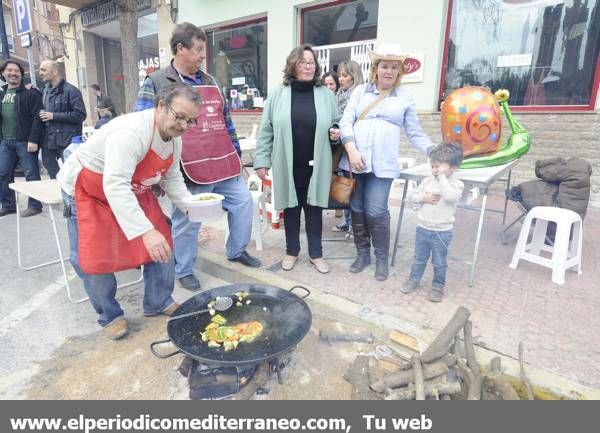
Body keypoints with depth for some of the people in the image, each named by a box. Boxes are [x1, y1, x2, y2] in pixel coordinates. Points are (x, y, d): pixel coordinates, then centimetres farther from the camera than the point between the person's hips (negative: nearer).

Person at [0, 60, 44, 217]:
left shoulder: (30, 93, -5)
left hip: (25, 141, -7)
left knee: (31, 174, -2)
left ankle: (35, 205, 7)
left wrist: (33, 140, -18)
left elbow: (37, 117, -13)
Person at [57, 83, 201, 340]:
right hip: (86, 190, -6)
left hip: (132, 188, 7)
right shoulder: (130, 132, -37)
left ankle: (159, 303, 20)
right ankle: (110, 316, 18)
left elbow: (171, 177, 2)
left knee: (160, 245, 2)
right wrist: (145, 231, -52)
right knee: (94, 259, -6)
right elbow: (115, 186, -44)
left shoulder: (175, 140, -10)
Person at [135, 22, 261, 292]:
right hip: (191, 170, -6)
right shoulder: (156, 83, -3)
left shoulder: (209, 81, 16)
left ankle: (237, 251, 33)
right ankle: (184, 271, 24)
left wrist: (236, 153, 19)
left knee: (243, 202, 12)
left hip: (225, 165, 7)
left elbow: (225, 120, 20)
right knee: (187, 221, 3)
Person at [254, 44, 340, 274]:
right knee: (291, 209, 11)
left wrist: (335, 132, -8)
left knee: (314, 209, 10)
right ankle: (291, 251, 30)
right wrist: (261, 160, -4)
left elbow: (336, 124, 15)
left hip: (316, 166, 1)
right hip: (288, 166, 0)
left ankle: (316, 253, 26)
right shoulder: (278, 94, 1)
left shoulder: (326, 95, 5)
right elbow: (266, 130, 1)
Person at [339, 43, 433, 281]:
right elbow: (346, 122, 3)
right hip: (354, 160, 2)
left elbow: (415, 134, 11)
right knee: (357, 209, 7)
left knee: (376, 212, -8)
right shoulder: (360, 91, 12)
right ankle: (362, 253, 24)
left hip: (383, 163, -2)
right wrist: (352, 150, -12)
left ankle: (382, 258, 13)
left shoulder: (406, 97, 11)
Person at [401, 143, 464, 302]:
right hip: (422, 228, 4)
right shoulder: (428, 180, 1)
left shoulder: (456, 184, -11)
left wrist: (442, 177, -26)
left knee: (439, 263, 11)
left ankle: (438, 286, 29)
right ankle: (414, 280, 35)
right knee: (419, 258, 19)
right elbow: (413, 197, 5)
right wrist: (424, 197, -15)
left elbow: (450, 196, -33)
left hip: (442, 232, -4)